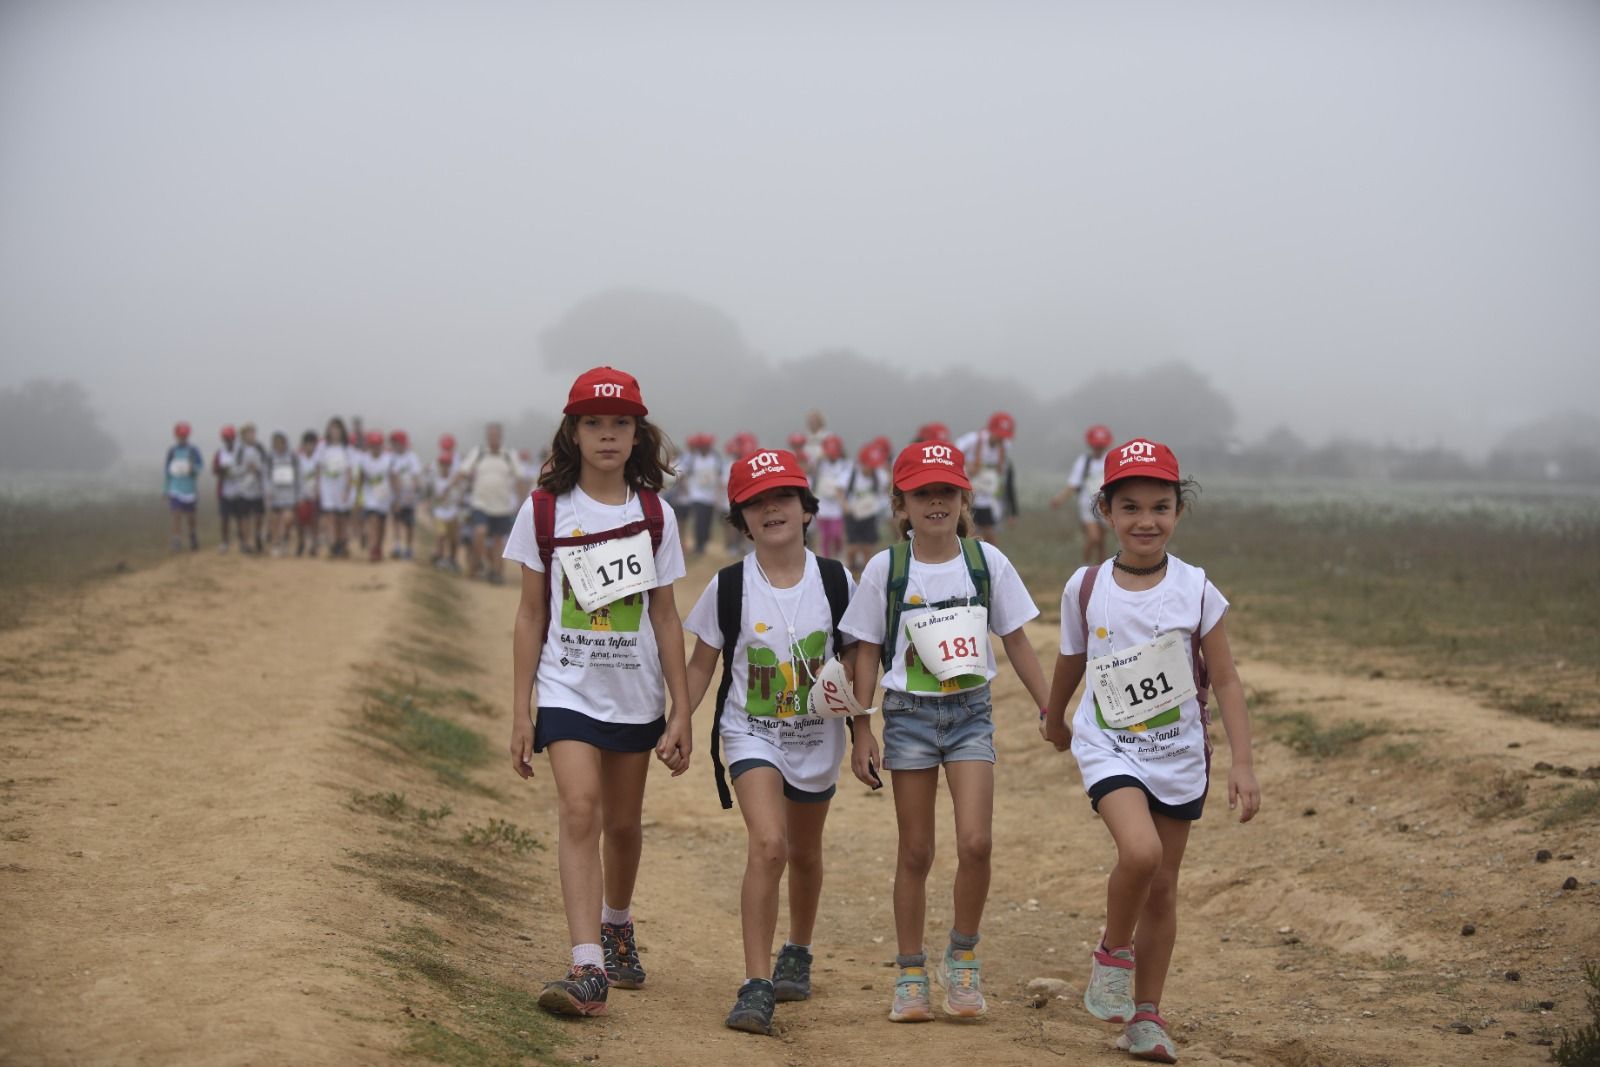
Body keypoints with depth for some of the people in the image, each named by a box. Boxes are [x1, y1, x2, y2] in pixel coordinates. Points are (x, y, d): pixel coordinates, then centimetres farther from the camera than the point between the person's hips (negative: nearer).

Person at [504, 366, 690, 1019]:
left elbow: (665, 617, 5)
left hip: (635, 693, 2)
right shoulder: (544, 511, -2)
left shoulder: (654, 516, 2)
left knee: (624, 822, 13)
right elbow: (531, 616, 2)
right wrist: (521, 712, -1)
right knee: (580, 811, -18)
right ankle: (587, 970, -23)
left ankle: (616, 927, 41)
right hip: (567, 689, -2)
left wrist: (681, 712, 2)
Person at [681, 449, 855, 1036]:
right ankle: (756, 987, -21)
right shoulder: (729, 587, -9)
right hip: (751, 733, -3)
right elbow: (701, 664, 1)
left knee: (804, 852, 20)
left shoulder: (835, 580, -6)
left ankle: (797, 953, 46)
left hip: (816, 737, 3)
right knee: (767, 844, -23)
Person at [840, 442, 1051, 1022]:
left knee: (975, 842, -13)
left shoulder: (987, 561, -2)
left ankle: (962, 957, 9)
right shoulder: (885, 569, -4)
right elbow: (867, 652, 1)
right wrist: (861, 731, -2)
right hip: (909, 712, 0)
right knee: (915, 851, 5)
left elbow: (1016, 642, 6)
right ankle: (911, 975, 17)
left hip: (970, 711, 1)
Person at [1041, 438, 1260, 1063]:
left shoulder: (1195, 591, -8)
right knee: (1139, 851, -27)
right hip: (1109, 747, -1)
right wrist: (1054, 720, 27)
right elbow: (1070, 663, 12)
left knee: (1162, 886, 9)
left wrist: (1242, 764, -11)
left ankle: (1146, 1016, 24)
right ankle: (1112, 954, 1)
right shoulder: (1085, 588, -6)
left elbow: (1225, 682, -4)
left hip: (1178, 755, 1)